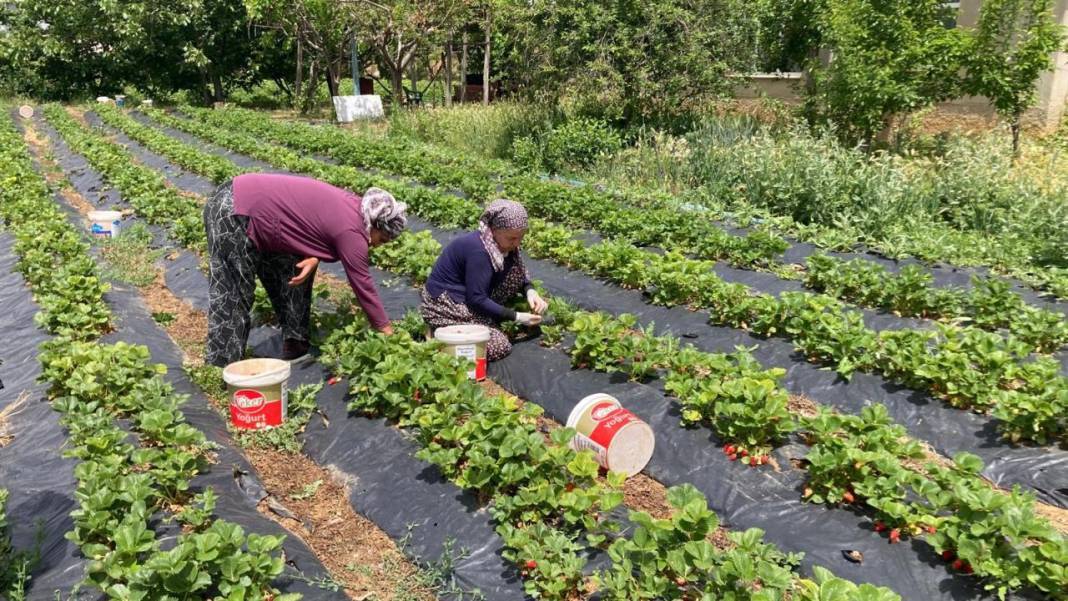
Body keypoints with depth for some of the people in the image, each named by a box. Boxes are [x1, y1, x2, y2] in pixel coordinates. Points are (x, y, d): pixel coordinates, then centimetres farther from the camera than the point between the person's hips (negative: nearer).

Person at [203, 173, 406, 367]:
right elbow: (363, 286, -15)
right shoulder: (351, 231, -20)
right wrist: (389, 333, -6)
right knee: (231, 297, -6)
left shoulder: (350, 205, 6)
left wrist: (313, 259, -13)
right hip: (231, 213, -9)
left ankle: (295, 344, 18)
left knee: (291, 272, 12)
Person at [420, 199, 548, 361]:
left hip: (468, 295, 8)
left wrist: (530, 291, -15)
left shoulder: (502, 243, -5)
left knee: (515, 272, -7)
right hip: (446, 306, -8)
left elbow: (520, 274, 8)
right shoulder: (479, 250, -29)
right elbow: (477, 299, -26)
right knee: (500, 346, -17)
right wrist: (516, 317, -23)